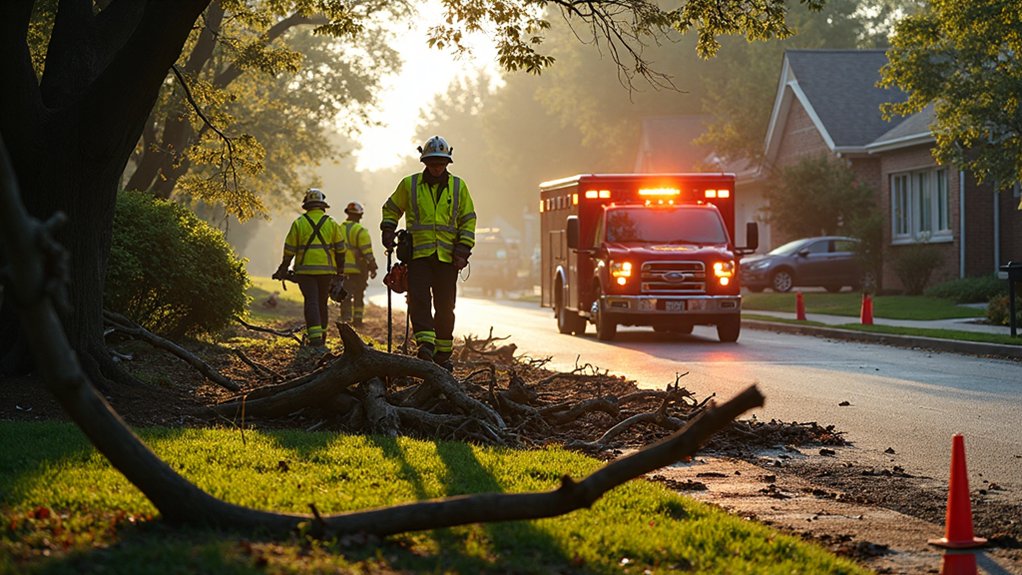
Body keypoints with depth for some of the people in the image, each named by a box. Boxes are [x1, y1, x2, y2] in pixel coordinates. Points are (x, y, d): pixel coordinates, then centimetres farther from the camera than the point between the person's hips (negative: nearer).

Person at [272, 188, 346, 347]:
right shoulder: (332, 223, 5)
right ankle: (322, 336, 23)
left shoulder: (299, 223, 1)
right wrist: (340, 271, 16)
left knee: (311, 302, -6)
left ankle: (315, 336, -21)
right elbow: (340, 249, 7)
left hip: (305, 269, -2)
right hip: (326, 269, 2)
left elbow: (289, 250, 2)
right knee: (322, 303, 14)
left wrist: (283, 270, 12)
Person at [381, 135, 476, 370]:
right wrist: (388, 233, 3)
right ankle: (425, 343, -26)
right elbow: (391, 209, 19)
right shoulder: (409, 184, 6)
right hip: (418, 254, -1)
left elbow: (468, 220, 9)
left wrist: (463, 251, -1)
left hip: (447, 256, 1)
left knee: (445, 306, 5)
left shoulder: (458, 187, 7)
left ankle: (443, 353, 14)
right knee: (418, 299, -18)